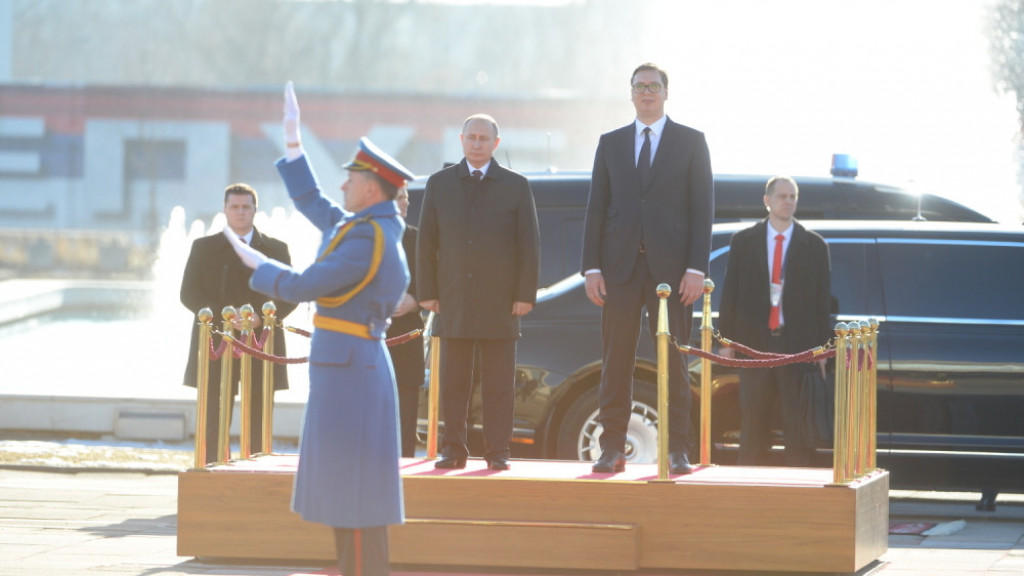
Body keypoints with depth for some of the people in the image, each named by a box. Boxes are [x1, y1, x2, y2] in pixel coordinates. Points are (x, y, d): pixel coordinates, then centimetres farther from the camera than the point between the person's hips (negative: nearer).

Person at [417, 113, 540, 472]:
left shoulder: (516, 186, 6)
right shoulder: (439, 184, 10)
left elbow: (529, 245, 4)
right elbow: (426, 243, 9)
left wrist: (526, 295, -4)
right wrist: (427, 293, 2)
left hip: (500, 303, -1)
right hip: (453, 302, 1)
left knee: (499, 384, -1)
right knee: (453, 382, 2)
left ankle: (498, 452, 3)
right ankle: (454, 450, 7)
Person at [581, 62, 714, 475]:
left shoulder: (691, 142, 7)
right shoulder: (610, 143, 13)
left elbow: (703, 208, 1)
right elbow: (596, 207, 10)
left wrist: (696, 269, -8)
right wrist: (592, 267, 0)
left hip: (670, 267, -2)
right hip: (620, 266, 2)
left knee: (673, 362, -2)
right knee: (615, 361, 1)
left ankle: (678, 451, 1)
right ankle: (612, 449, 5)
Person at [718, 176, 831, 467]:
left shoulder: (814, 246, 7)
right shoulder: (743, 241, 8)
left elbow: (822, 299, 6)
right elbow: (730, 293, 8)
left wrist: (821, 348, 0)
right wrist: (727, 339, 1)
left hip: (798, 345, -1)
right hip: (754, 343, 1)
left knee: (798, 427, -1)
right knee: (753, 426, 4)